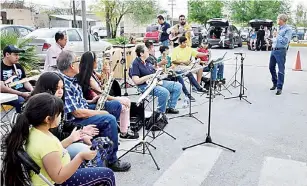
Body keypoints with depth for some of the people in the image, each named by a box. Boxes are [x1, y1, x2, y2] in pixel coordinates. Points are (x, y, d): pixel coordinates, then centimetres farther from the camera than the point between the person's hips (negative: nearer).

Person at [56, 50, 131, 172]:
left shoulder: (71, 80, 9)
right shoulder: (63, 84, -24)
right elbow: (77, 113, -25)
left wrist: (91, 101, 9)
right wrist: (99, 113, -14)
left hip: (82, 111, 11)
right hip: (73, 121, -11)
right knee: (109, 119, -24)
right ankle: (111, 161, -12)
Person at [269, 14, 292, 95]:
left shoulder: (288, 29, -9)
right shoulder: (279, 28, 16)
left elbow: (285, 41, -18)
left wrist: (277, 35, -12)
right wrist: (273, 41, 10)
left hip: (280, 51, -8)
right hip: (273, 50, 9)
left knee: (281, 70, -4)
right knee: (271, 67, 15)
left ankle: (279, 87, 0)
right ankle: (275, 83, 31)